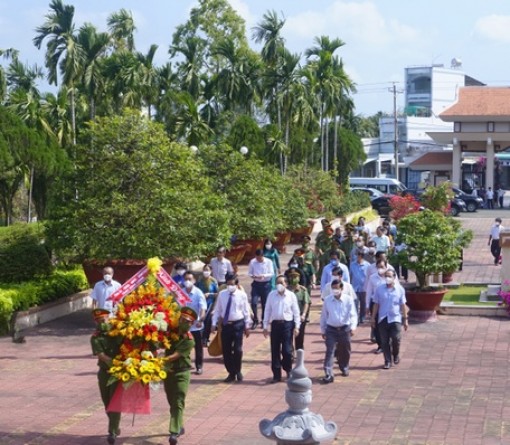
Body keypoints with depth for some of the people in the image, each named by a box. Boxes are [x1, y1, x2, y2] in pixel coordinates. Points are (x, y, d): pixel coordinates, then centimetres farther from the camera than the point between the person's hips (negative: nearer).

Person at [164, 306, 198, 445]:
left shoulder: (189, 340, -15)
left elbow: (175, 355, -23)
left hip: (182, 372, -5)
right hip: (168, 371, 6)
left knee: (178, 402, -12)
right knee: (171, 401, 15)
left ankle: (174, 432, -16)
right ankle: (179, 427, 32)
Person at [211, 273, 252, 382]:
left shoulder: (242, 295, -4)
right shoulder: (222, 294, 3)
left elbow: (246, 311, 1)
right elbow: (217, 310, 7)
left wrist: (247, 326, 1)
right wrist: (214, 324, 1)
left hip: (238, 324, -3)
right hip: (226, 324, 3)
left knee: (238, 350, -6)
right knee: (226, 351, 7)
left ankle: (237, 371, 18)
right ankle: (231, 373, 21)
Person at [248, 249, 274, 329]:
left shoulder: (268, 262, -9)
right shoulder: (252, 262, -4)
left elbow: (272, 273, -7)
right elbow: (249, 273, 2)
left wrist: (264, 276, -24)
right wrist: (253, 276, -20)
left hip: (266, 284, -1)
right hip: (256, 284, 1)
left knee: (265, 304, 8)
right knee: (254, 302, -9)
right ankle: (255, 320, 7)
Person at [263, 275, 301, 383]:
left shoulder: (291, 295, 0)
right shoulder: (271, 295, 5)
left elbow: (296, 312, 2)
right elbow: (267, 311, 8)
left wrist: (296, 326, -4)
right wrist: (265, 326, 6)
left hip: (287, 324, -2)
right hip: (275, 324, 2)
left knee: (287, 350, -4)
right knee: (275, 350, 5)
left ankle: (288, 370, 21)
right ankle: (276, 375, 14)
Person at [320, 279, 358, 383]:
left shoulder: (348, 299, -7)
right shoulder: (327, 300, -2)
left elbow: (353, 315, -8)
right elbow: (323, 316, 6)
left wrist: (353, 327, -22)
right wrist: (323, 330, 8)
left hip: (345, 329, 0)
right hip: (331, 329, 0)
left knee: (345, 351, 15)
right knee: (330, 351, -9)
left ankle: (344, 368, 40)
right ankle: (328, 374, -13)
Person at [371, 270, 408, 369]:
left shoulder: (400, 289, 0)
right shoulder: (379, 289, 1)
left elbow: (403, 305, 4)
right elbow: (376, 304, 6)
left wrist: (405, 319, 4)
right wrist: (373, 317, 4)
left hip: (395, 318, -1)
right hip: (383, 319, 1)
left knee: (396, 339, -9)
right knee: (385, 341, 3)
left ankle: (396, 355, 20)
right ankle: (387, 361, 14)